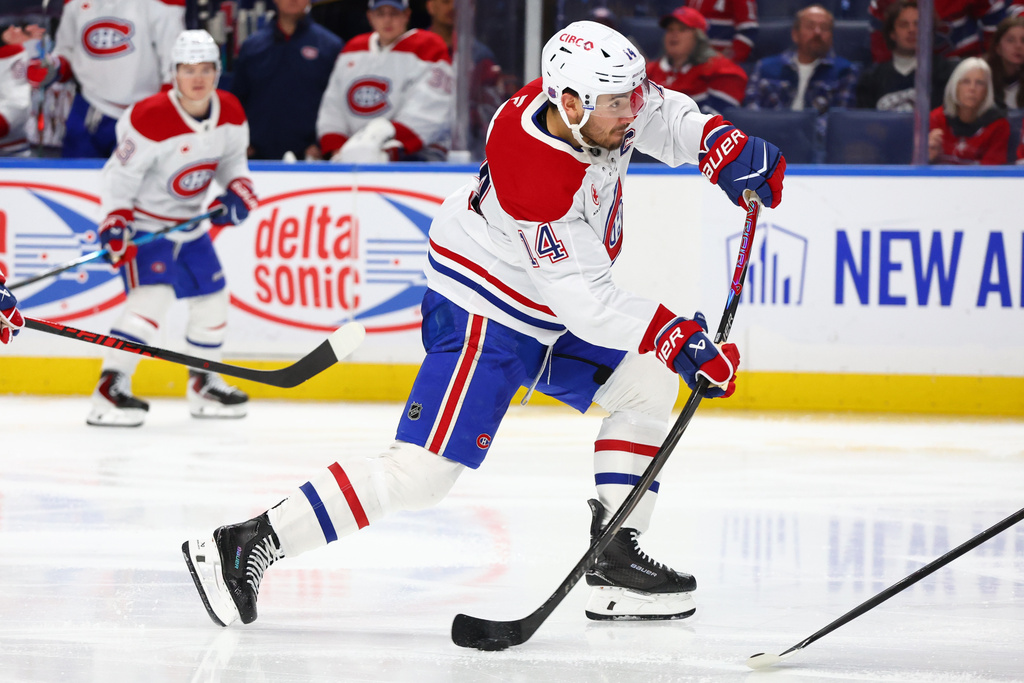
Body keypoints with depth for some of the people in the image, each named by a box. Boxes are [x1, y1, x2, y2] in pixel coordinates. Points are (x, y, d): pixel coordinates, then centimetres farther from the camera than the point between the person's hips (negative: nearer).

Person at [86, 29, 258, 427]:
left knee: (212, 298, 13)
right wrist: (114, 225, -29)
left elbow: (232, 158, 11)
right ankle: (110, 388, -24)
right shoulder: (151, 119, -27)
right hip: (144, 222, -8)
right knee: (152, 296, -24)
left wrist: (238, 191, -8)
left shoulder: (230, 114, -6)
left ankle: (204, 384, 32)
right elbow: (119, 177, -21)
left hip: (190, 223, 8)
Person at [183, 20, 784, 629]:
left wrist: (727, 149, -10)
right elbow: (585, 302, -32)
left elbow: (664, 116, 8)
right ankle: (247, 546, -15)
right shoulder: (534, 179, -35)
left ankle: (615, 560, 9)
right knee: (423, 473, -16)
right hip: (482, 315, -9)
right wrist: (678, 339, -34)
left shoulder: (603, 95, -13)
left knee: (647, 385, 7)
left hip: (547, 310, 9)